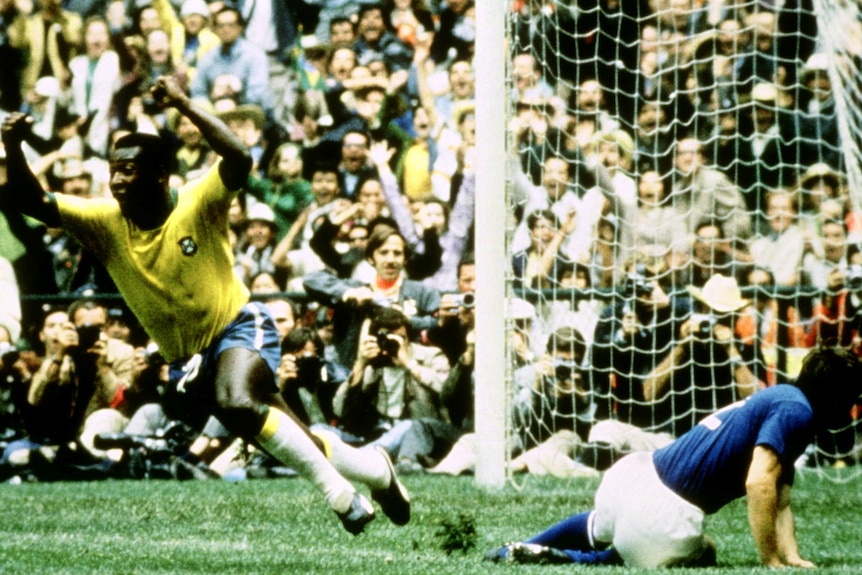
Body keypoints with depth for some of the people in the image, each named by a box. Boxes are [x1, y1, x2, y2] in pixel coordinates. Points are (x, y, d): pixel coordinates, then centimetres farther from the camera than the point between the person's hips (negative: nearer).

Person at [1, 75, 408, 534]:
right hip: (186, 358, 5)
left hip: (239, 328, -5)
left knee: (237, 403, -36)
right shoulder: (106, 222, -8)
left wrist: (185, 105, -40)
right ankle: (374, 470, 33)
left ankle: (340, 492, -22)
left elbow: (239, 159, -37)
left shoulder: (197, 205, -18)